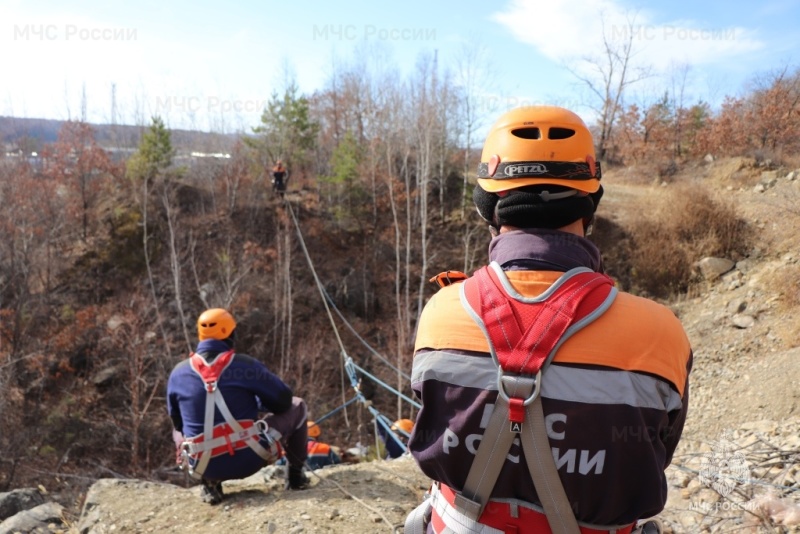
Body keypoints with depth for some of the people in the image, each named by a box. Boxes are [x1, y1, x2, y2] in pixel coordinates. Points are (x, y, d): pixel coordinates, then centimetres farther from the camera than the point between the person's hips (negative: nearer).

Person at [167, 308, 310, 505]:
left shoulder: (178, 372, 4)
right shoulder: (245, 364, -7)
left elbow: (177, 421, 18)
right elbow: (283, 400, 0)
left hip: (205, 469, 3)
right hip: (250, 457, -3)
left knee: (178, 431, 35)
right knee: (296, 406, 18)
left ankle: (210, 483, 15)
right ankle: (296, 474, 23)